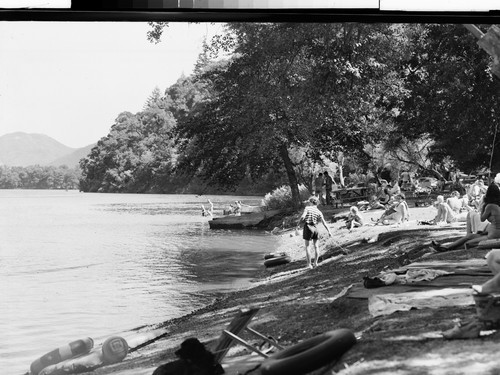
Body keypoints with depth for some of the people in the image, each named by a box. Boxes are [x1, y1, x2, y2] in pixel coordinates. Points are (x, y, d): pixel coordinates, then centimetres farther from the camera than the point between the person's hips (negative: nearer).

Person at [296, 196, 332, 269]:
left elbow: (302, 217, -20)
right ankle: (315, 262, 23)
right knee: (316, 246, 18)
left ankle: (309, 264, 3)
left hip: (308, 227, -3)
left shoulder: (307, 208, -6)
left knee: (307, 247, 5)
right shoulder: (319, 212, 3)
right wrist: (329, 231, 3)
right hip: (315, 228, 3)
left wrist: (298, 225, -9)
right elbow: (324, 222, 0)